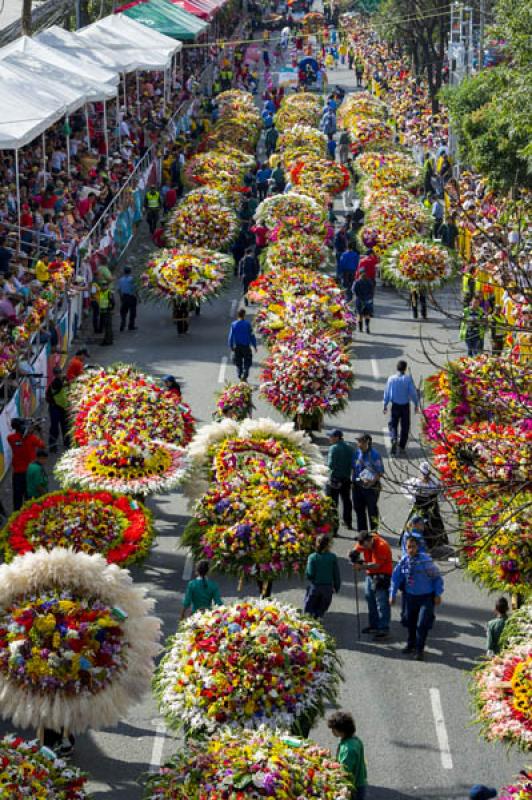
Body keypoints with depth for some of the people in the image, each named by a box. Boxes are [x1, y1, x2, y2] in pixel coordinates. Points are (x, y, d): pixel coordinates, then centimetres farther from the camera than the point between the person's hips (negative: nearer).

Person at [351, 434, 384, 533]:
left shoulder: (374, 455, -16)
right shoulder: (357, 453, 1)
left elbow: (380, 472, -13)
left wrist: (372, 481, -24)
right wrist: (354, 481, 5)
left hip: (371, 487, -5)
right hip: (358, 486, 5)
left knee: (372, 510, 5)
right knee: (359, 509, 13)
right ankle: (361, 531, 26)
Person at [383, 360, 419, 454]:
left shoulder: (391, 379, -6)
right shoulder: (408, 379, -12)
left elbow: (387, 392, 0)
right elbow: (413, 392, -9)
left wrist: (385, 405, 11)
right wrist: (416, 404, 5)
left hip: (395, 405, 1)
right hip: (405, 406, -1)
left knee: (393, 424, 13)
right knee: (405, 426, 11)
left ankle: (394, 439, -15)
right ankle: (402, 447, 13)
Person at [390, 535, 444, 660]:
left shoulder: (425, 560, -19)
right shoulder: (403, 561, -6)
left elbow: (437, 577, -10)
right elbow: (396, 578, 4)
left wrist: (438, 594, -11)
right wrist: (392, 595, 3)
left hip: (426, 597, -4)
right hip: (410, 596, 4)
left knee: (422, 624, -9)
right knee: (410, 621, 17)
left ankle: (420, 650, 7)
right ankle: (411, 644, 40)